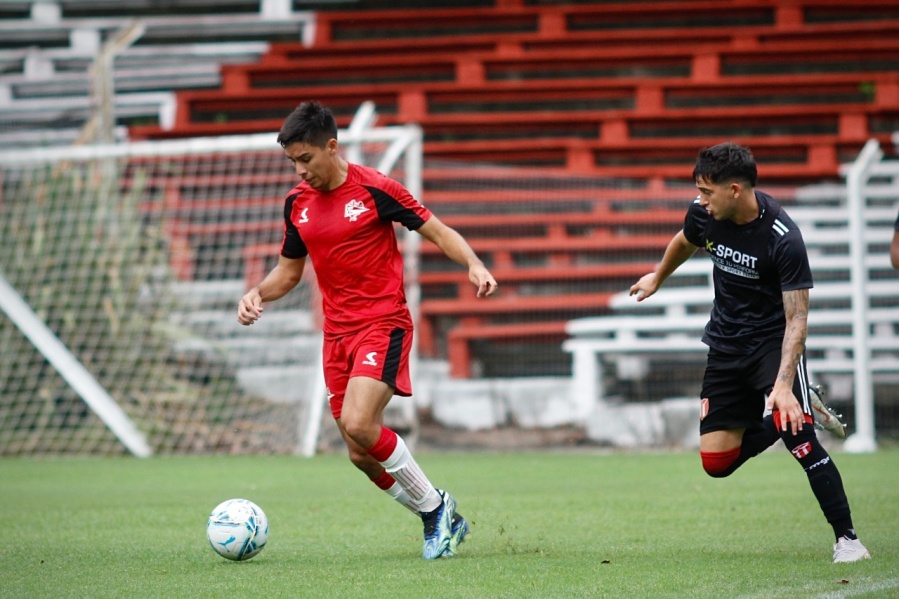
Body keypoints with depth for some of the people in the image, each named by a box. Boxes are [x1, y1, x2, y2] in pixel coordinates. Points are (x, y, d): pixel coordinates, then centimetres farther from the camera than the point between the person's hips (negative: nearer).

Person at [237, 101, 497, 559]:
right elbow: (289, 270, 20)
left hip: (383, 323, -6)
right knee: (361, 456, 2)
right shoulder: (297, 203, 8)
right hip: (336, 333, 6)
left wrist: (473, 264, -22)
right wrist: (257, 294, 0)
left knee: (358, 425, -25)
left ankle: (436, 507, -5)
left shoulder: (374, 189, -9)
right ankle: (440, 522, 20)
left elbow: (438, 232, -4)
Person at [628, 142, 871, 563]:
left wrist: (783, 385, -38)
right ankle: (764, 426, 30)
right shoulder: (704, 214, -10)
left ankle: (847, 539, -19)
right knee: (716, 463, -1)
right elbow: (685, 243, 16)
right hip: (726, 343, 5)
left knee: (795, 431, -27)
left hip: (774, 340, -5)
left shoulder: (783, 239, -26)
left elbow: (797, 317, -27)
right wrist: (657, 278, 35)